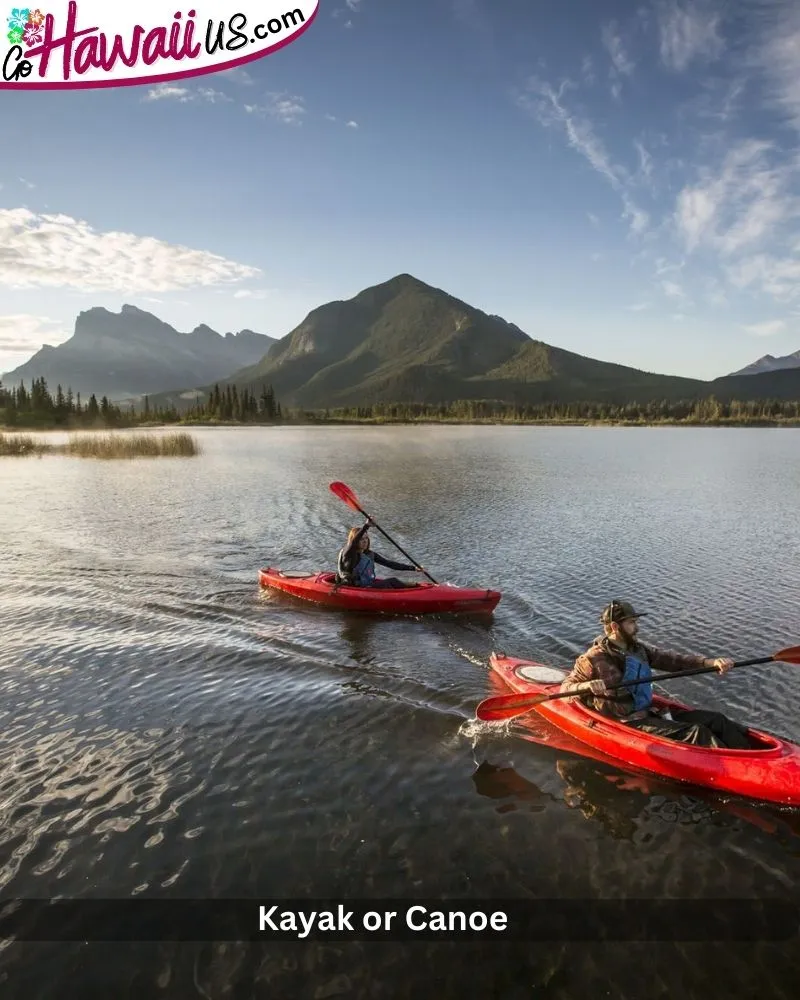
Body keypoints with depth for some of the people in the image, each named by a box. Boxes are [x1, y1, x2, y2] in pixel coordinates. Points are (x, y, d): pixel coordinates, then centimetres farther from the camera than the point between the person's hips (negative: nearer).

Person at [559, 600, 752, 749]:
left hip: (651, 711, 8)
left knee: (716, 720, -4)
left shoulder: (637, 649, 10)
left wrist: (710, 662, -8)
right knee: (697, 732, -22)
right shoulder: (594, 659, -12)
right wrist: (587, 686, -32)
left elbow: (671, 660, 5)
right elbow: (566, 687, -10)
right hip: (629, 723, -8)